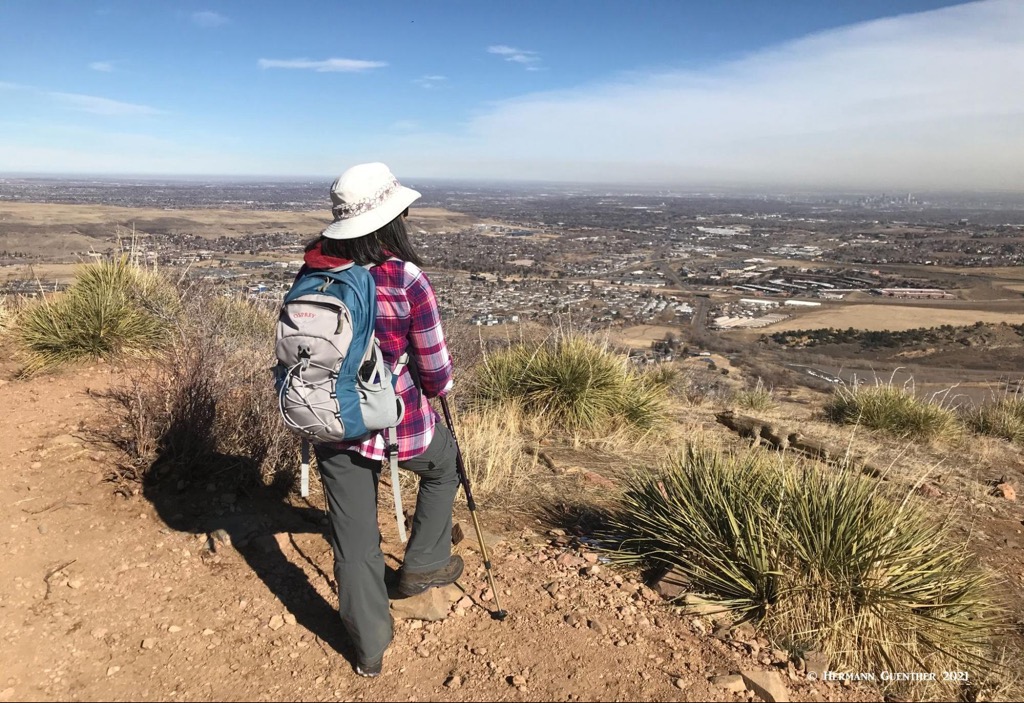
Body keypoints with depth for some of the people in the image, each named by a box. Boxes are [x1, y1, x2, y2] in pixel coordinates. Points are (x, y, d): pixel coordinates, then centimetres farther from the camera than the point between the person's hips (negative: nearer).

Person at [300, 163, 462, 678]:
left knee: (354, 538, 16)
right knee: (443, 464, 30)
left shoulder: (312, 270, -3)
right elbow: (437, 374, -13)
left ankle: (369, 648, 33)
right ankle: (423, 565, 38)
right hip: (398, 425, -4)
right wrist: (438, 385, 10)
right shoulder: (405, 279, -19)